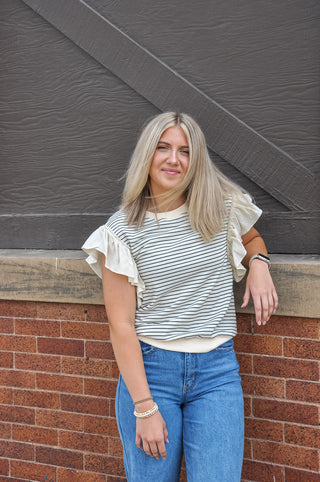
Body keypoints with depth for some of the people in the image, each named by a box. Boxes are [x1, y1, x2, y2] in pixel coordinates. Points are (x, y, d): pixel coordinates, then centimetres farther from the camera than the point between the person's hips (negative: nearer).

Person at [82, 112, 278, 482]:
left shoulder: (223, 207, 2)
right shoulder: (122, 230, -4)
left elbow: (251, 238, 26)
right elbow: (121, 325, -7)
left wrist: (258, 262, 1)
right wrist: (144, 407, -11)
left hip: (217, 369, 2)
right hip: (148, 368, -1)